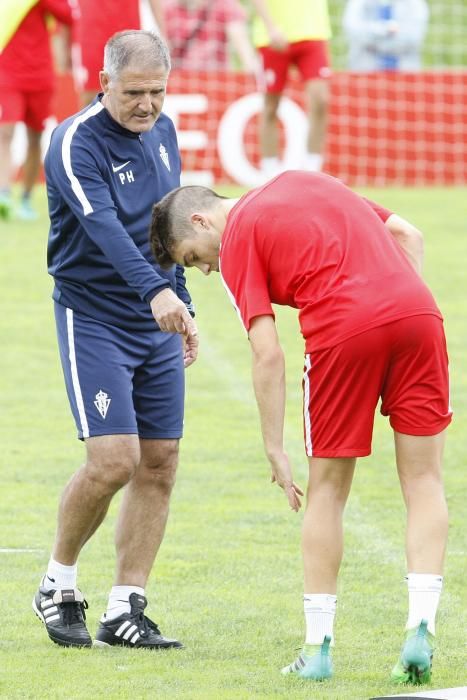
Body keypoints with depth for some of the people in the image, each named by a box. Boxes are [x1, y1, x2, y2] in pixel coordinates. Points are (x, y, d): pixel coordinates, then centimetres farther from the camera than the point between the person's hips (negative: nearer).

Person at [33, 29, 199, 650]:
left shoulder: (163, 133, 7)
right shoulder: (76, 143, -17)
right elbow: (105, 226, -33)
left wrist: (183, 305, 19)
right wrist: (155, 290, -46)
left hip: (158, 322, 7)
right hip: (93, 317, -7)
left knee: (160, 464, 2)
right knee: (113, 461, -15)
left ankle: (125, 610, 8)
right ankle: (58, 585, 8)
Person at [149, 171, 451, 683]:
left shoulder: (237, 241, 8)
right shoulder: (300, 182, 27)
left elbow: (268, 355, -1)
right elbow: (407, 233, 23)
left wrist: (275, 451, 3)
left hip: (343, 331, -5)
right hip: (416, 310, 5)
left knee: (327, 492, 11)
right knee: (423, 483, 9)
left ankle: (317, 648, 15)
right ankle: (420, 632, -2)